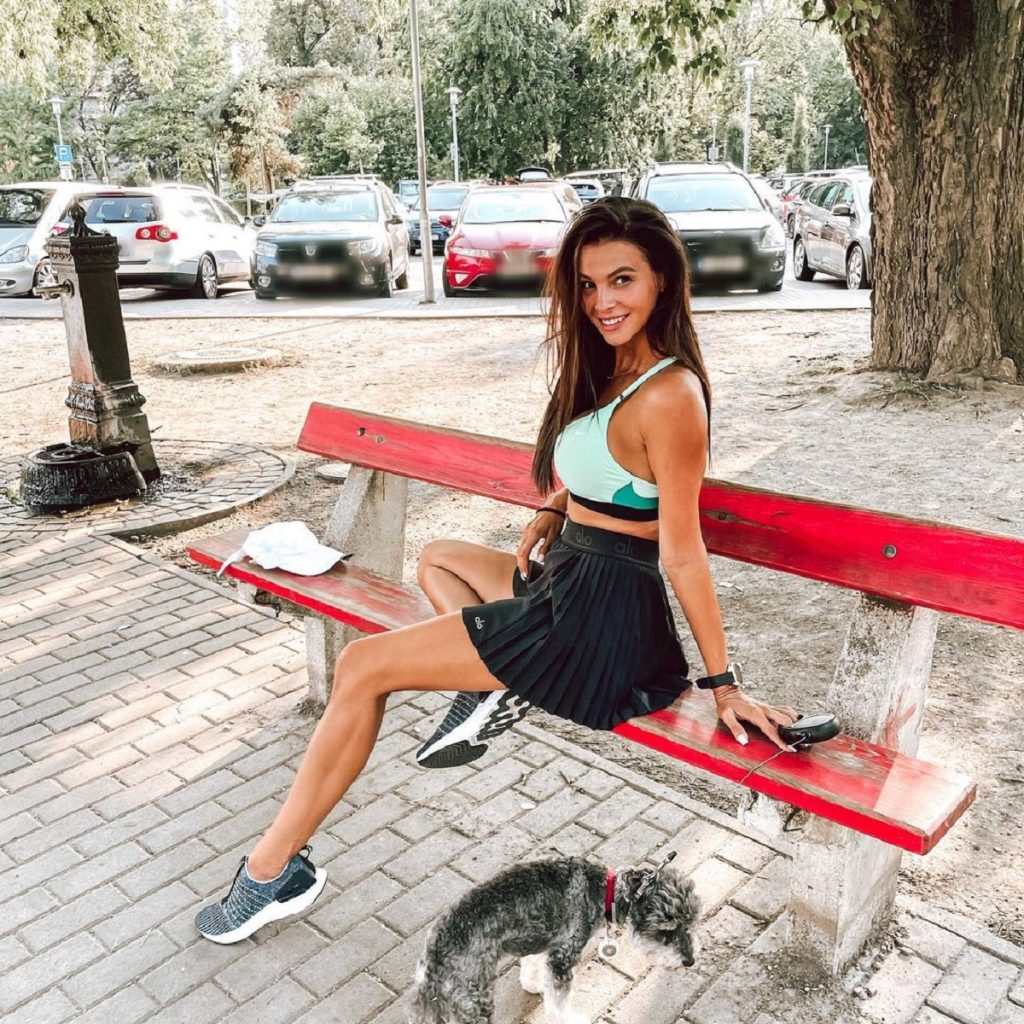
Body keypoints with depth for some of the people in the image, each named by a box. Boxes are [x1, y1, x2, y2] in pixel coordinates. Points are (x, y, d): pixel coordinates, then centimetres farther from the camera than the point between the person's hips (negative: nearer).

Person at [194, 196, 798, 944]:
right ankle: (489, 685, 3)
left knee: (363, 667, -5)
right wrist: (548, 518, 5)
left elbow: (682, 553, -19)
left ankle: (275, 868, 9)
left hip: (597, 622, -10)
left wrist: (723, 682, -14)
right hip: (567, 579, 10)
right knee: (438, 557, 31)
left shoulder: (668, 395, -21)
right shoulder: (609, 371, 8)